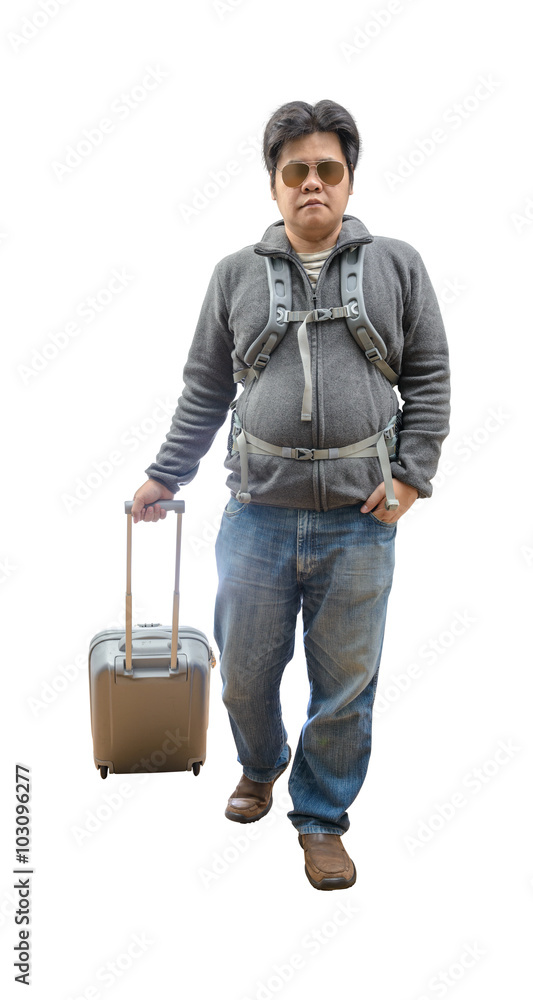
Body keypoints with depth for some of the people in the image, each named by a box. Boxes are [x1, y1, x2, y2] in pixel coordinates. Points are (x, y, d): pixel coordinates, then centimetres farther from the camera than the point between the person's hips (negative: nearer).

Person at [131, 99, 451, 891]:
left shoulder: (396, 264, 6)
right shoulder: (237, 274, 8)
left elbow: (429, 378, 7)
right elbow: (205, 390, 13)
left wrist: (412, 474, -3)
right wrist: (166, 476, 13)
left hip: (359, 520, -1)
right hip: (259, 513, 1)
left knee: (346, 684, 8)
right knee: (245, 670, 13)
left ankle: (322, 817, 30)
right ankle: (260, 766, 45)